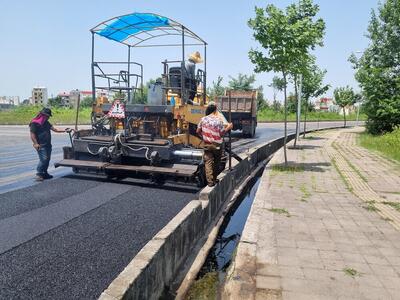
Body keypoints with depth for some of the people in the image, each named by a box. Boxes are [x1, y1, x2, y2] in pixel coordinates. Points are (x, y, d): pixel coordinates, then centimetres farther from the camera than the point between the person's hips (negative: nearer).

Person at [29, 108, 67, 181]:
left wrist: (63, 130, 3)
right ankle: (38, 174, -8)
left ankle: (44, 173, 21)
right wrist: (35, 144, -20)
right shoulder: (34, 123, -7)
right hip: (41, 145, -8)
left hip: (48, 144, 8)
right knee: (43, 159, -17)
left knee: (47, 159, 10)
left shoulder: (46, 122, 18)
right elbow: (32, 134, -11)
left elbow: (54, 129, 14)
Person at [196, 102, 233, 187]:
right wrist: (228, 128, 4)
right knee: (216, 163, 16)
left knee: (208, 162, 1)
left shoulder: (203, 119, -3)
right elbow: (222, 134, -10)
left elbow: (198, 131, 4)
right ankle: (214, 179, 26)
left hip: (207, 144, 1)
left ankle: (210, 181, -4)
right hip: (217, 145, -1)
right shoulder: (219, 120, -13)